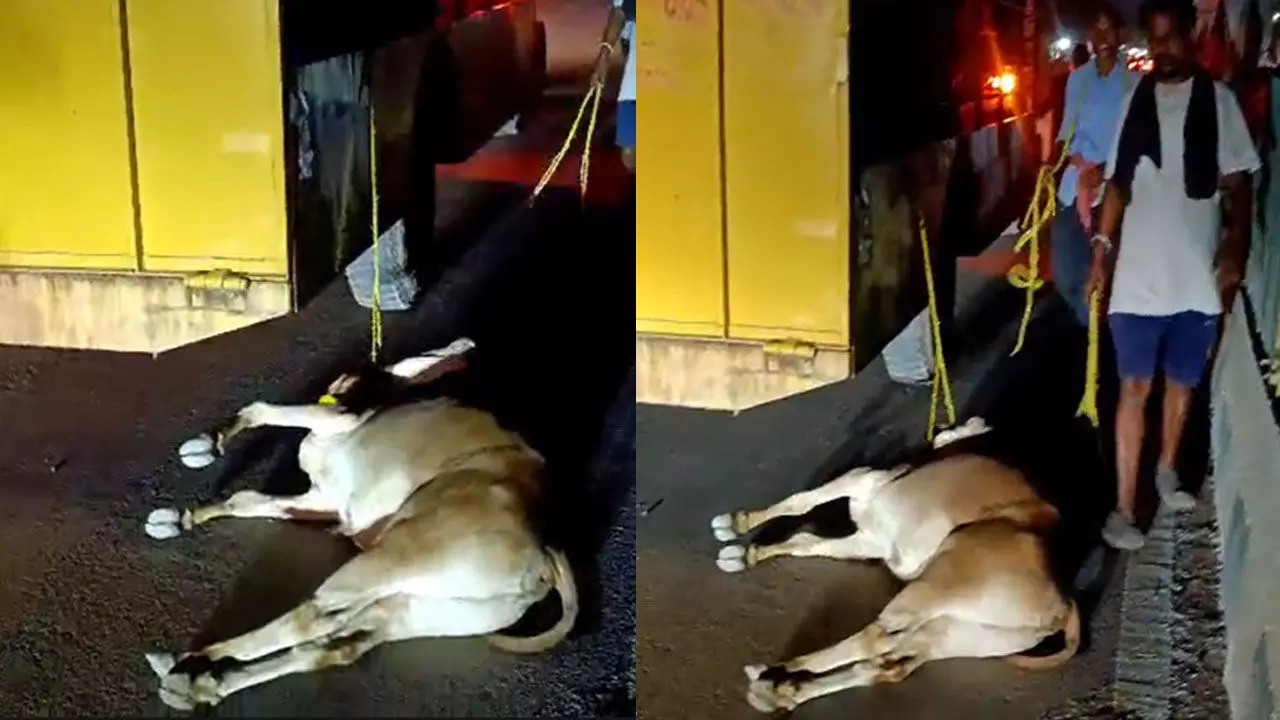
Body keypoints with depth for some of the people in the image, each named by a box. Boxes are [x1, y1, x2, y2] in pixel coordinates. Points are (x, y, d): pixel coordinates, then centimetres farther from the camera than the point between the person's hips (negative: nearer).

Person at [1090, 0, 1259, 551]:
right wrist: (1102, 247, 2)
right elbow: (1118, 184, 9)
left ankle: (1167, 469, 38)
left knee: (1182, 383, 15)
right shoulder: (1136, 100, 4)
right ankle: (1123, 507, 1)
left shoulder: (1218, 100, -1)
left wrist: (1235, 248, -12)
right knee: (1134, 388, -1)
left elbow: (1236, 184, 0)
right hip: (1139, 275, 0)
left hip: (1197, 276, 0)